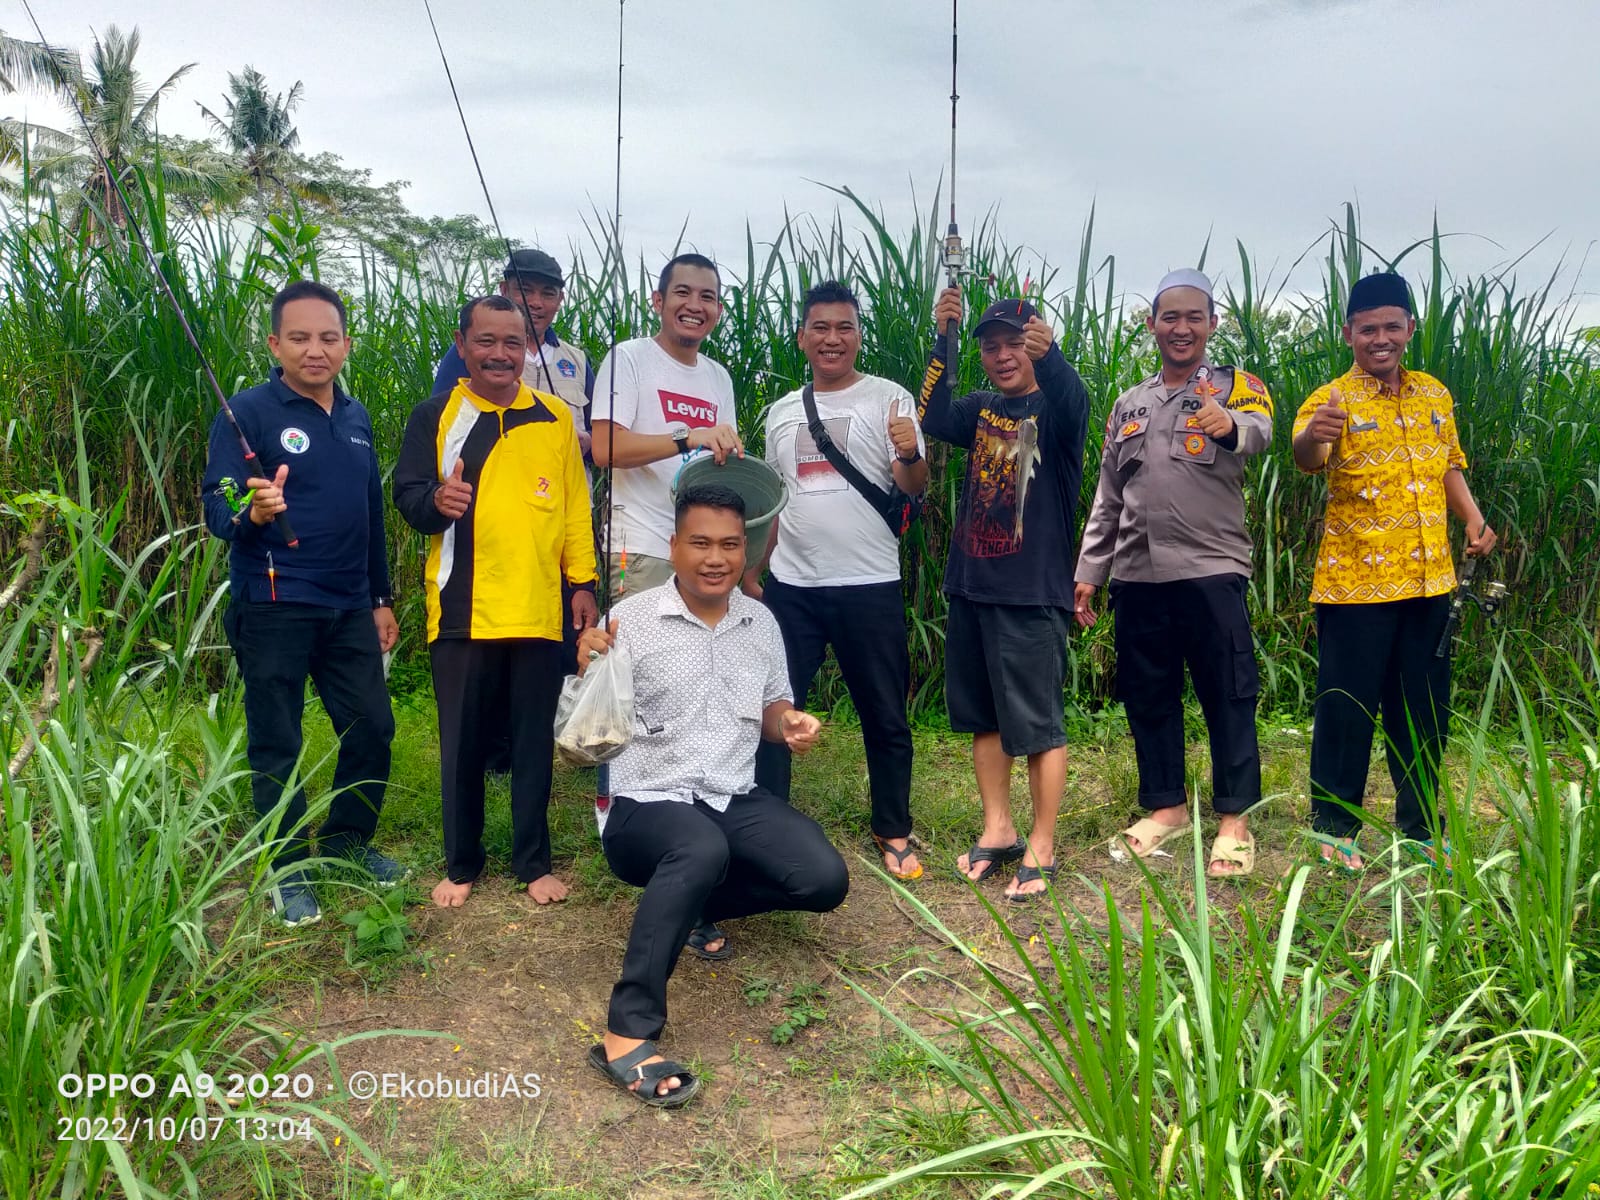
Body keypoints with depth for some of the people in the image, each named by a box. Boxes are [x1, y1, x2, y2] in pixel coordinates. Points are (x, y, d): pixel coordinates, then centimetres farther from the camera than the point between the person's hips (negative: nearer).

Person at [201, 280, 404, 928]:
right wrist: (253, 512, -37)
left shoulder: (356, 418, 11)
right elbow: (216, 509, -14)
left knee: (372, 729, 9)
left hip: (348, 607, 6)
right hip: (274, 609, -6)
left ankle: (347, 840, 29)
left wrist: (380, 599, 20)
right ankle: (288, 869, 19)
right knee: (276, 745, 3)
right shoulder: (249, 412, -8)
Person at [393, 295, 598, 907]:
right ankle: (461, 864, 23)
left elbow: (575, 505, 8)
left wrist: (582, 582, 4)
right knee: (462, 742, 7)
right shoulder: (434, 415, 3)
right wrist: (436, 501, -25)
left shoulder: (553, 416, 7)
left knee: (534, 741, 9)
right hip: (462, 611, -1)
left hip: (538, 610, 1)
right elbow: (407, 497, -2)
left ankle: (534, 862, 22)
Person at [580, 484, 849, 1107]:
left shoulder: (761, 622, 8)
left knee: (825, 879, -13)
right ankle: (628, 1036, -32)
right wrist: (587, 669, -29)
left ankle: (688, 903, 12)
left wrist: (793, 723, -3)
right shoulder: (630, 620, -8)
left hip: (735, 798, 6)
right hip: (646, 801, -6)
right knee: (702, 849, -38)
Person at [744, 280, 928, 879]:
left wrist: (910, 454, -30)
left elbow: (914, 487, -10)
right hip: (790, 587, 4)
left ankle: (893, 833, 22)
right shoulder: (781, 413, 12)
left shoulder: (889, 399, -1)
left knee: (885, 718, 7)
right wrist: (750, 570, 13)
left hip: (868, 585, -3)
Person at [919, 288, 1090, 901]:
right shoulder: (982, 409, 12)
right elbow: (933, 419, -6)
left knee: (1037, 724, 0)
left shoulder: (1054, 406, -5)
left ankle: (1040, 848, 12)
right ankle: (998, 830, 27)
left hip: (1031, 594, -6)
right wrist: (941, 339, -15)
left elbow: (1073, 403, -29)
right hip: (971, 586, 7)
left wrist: (1049, 354, -50)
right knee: (982, 716, 14)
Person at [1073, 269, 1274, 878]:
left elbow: (1260, 429, -22)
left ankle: (1234, 817, 11)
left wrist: (1229, 425, -46)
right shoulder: (1128, 404, 16)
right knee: (1147, 695, 11)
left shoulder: (1234, 386, 3)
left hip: (1212, 570, -4)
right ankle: (1166, 804, 24)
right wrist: (1089, 571, 12)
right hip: (1137, 575, 5)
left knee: (1228, 696, 0)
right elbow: (1107, 498, 18)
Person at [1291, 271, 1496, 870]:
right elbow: (1305, 457, -29)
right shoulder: (1333, 400, -8)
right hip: (1355, 586, -5)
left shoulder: (1435, 394, 11)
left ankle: (1420, 825, 28)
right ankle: (1334, 828, 16)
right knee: (1348, 708, 2)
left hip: (1429, 582, 5)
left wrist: (1473, 518, 5)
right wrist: (1314, 436, -52)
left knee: (1424, 709, 14)